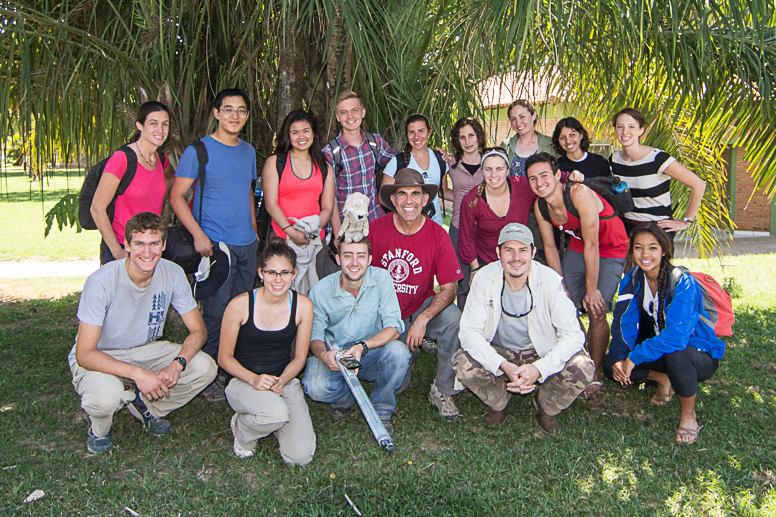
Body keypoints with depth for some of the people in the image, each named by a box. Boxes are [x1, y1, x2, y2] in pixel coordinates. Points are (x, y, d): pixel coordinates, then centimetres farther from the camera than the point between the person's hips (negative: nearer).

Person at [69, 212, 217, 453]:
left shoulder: (173, 274, -15)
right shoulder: (101, 282, -27)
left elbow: (198, 330, -10)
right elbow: (84, 354, -28)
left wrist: (177, 364, -30)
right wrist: (137, 374, -39)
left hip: (145, 350, 4)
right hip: (100, 359, -4)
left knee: (205, 367, -19)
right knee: (106, 395, -37)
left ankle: (144, 404, 7)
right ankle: (99, 427, 2)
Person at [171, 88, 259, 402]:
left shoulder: (248, 151, 13)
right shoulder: (199, 151, -6)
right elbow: (177, 196, -8)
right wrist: (198, 235, -17)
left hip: (247, 245, 6)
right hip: (216, 244, -6)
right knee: (216, 313, -3)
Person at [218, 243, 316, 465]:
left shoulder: (303, 305, -5)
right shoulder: (240, 305, -13)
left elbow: (299, 358, 4)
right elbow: (225, 357, -5)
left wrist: (281, 381, -16)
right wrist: (254, 379, -21)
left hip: (285, 381, 3)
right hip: (243, 380, -2)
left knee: (301, 456, -14)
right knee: (277, 413, -36)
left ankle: (270, 420, 17)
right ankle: (242, 428, 0)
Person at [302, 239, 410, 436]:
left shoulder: (381, 279, -14)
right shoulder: (321, 290, -12)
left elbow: (393, 327, -17)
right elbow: (314, 335, -5)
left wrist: (363, 346, -34)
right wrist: (323, 354, -30)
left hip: (371, 355, 0)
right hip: (334, 355, 0)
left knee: (397, 351, -32)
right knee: (315, 388, -30)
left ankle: (381, 410, -4)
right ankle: (344, 397, 9)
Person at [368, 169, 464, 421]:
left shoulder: (437, 235, -11)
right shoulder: (377, 228, -9)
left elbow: (449, 287, -13)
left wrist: (423, 319, -27)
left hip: (422, 307, 0)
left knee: (453, 318, -32)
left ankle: (443, 391, -11)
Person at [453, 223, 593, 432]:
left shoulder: (550, 280, -19)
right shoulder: (484, 279, -17)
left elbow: (573, 334, -20)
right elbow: (469, 330, -19)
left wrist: (539, 368, -36)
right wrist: (504, 366, -34)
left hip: (543, 354, 0)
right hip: (498, 352, 1)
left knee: (582, 368, -28)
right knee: (463, 363, -28)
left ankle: (546, 407, 6)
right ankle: (498, 402, 6)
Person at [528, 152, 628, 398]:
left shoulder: (580, 194, -31)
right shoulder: (540, 206, -11)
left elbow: (592, 245, -27)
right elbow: (550, 247, 1)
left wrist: (592, 289, -20)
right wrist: (561, 287, 1)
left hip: (610, 251, -5)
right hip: (577, 248, 6)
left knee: (596, 311, -13)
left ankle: (595, 374, 5)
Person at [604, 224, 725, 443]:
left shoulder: (682, 282, -26)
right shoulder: (631, 280, -8)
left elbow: (676, 335, -36)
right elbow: (623, 324, -8)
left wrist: (634, 357, -35)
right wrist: (620, 358, -25)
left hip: (702, 354, -5)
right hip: (659, 349, 5)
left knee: (675, 353, -40)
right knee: (610, 363, -15)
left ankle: (688, 414, -13)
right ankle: (664, 379, 8)